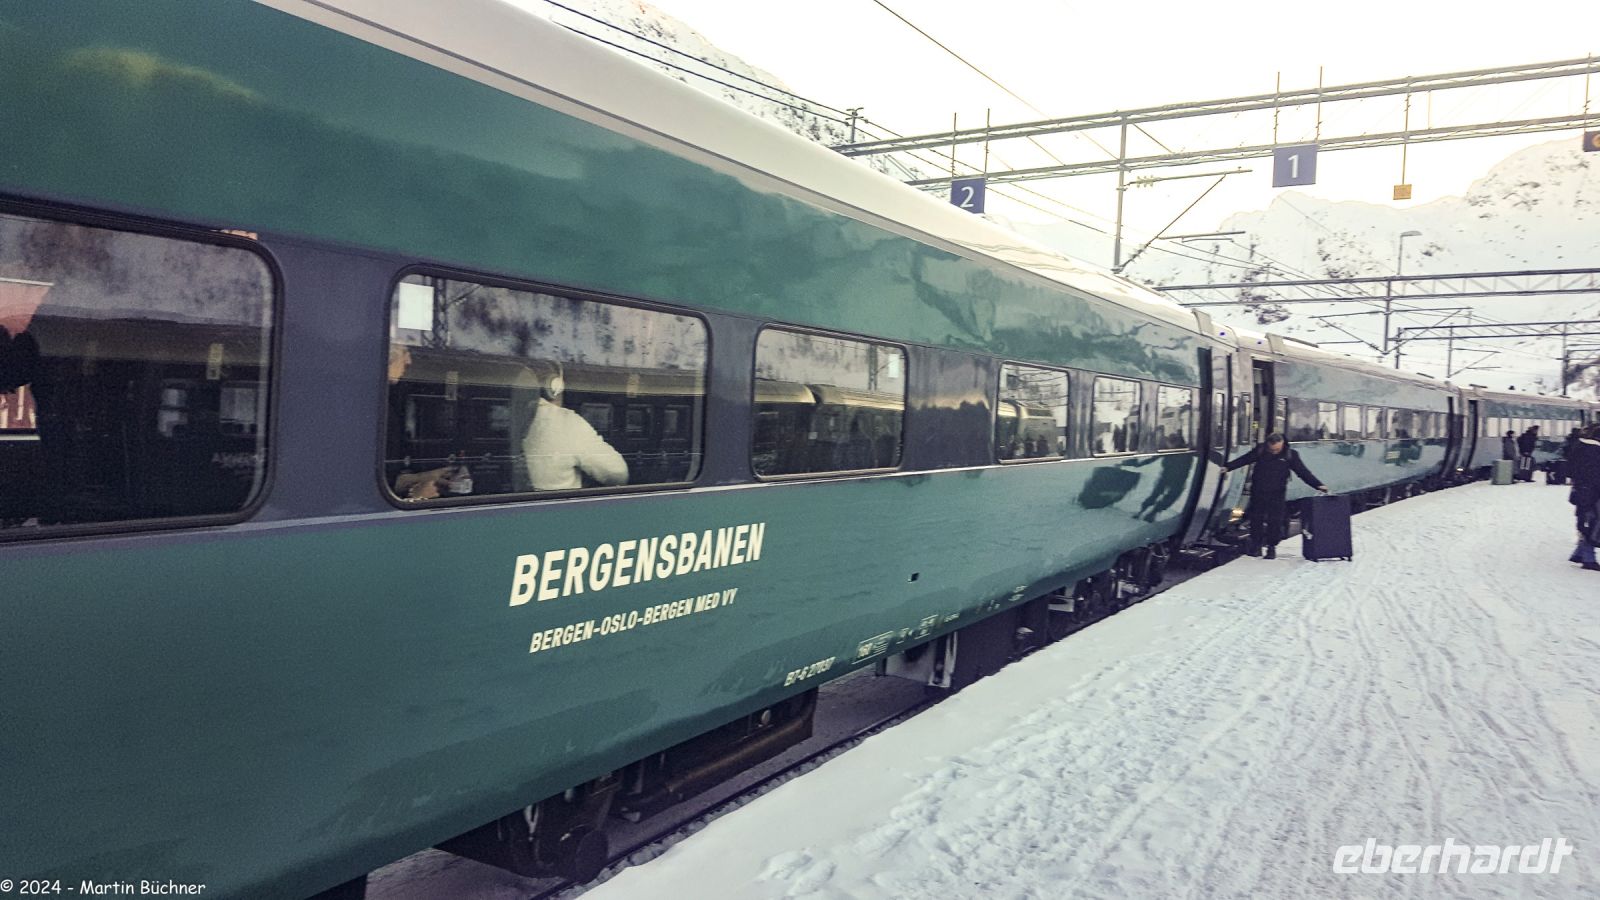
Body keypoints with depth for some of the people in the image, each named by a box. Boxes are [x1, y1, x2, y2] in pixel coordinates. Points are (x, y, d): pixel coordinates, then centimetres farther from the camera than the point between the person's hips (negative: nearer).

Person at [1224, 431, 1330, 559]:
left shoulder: (1290, 455, -5)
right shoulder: (1259, 451, -3)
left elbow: (1303, 472, -3)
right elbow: (1243, 460, 8)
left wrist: (1318, 485, -10)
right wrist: (1228, 467, 7)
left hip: (1277, 494, -1)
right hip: (1258, 492, 1)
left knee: (1275, 521, -2)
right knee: (1256, 519, 8)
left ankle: (1272, 546, 10)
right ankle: (1255, 544, 21)